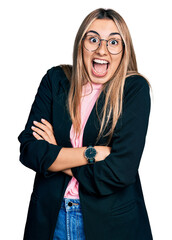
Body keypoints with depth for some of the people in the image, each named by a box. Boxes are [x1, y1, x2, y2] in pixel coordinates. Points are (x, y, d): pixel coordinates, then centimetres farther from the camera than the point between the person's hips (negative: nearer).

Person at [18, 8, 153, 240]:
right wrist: (92, 153, -19)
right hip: (50, 215, 3)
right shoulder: (55, 79, -3)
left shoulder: (135, 89, -12)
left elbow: (120, 172, -20)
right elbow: (28, 150, -10)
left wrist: (53, 156, -12)